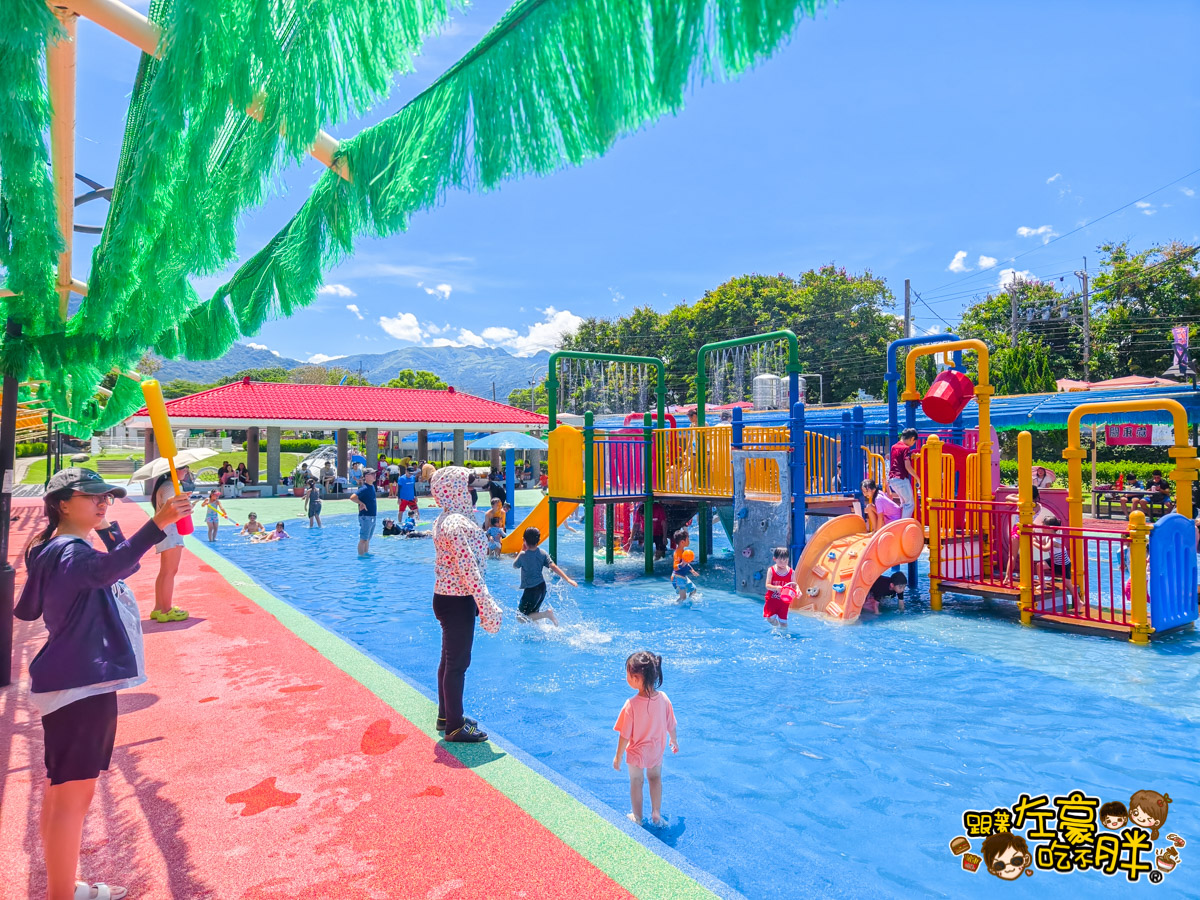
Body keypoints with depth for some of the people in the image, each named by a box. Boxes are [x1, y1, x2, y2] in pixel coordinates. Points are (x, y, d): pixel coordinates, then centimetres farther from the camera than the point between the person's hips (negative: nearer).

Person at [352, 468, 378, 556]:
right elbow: (353, 497, -28)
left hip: (372, 516, 9)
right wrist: (361, 504, -19)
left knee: (368, 539, 17)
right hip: (365, 517, -9)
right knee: (363, 539, -3)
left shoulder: (372, 486, 10)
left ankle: (366, 554, 25)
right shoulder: (364, 488, -17)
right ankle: (361, 555, 2)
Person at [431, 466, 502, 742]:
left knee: (449, 659, 20)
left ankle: (446, 716, 34)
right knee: (458, 663, 0)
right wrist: (487, 606, -22)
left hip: (446, 596, 10)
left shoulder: (444, 519, 10)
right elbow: (469, 569, -25)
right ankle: (455, 727, 12)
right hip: (457, 602, -10)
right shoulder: (457, 523, -22)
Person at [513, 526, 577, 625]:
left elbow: (514, 566, 2)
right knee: (533, 613, 26)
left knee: (522, 618, -2)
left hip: (530, 590, -7)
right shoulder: (543, 553, -3)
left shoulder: (523, 555, -17)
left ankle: (546, 613, -15)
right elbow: (553, 567, -12)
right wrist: (568, 579, -14)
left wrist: (521, 551, 9)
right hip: (542, 587, 7)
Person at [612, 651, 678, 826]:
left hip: (636, 754, -3)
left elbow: (625, 736, -23)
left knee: (636, 782, 22)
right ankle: (656, 814, 41)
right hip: (657, 751, 3)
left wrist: (618, 757, -7)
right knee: (655, 778, 28)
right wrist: (674, 742, 14)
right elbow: (671, 726, -7)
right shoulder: (664, 698, -21)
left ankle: (637, 818, 40)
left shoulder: (631, 705, -33)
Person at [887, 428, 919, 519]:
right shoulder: (906, 448, -10)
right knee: (910, 504, -1)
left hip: (892, 479, 8)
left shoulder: (894, 447, 14)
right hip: (901, 479, -8)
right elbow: (907, 466, -17)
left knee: (904, 503, 19)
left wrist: (911, 457, 22)